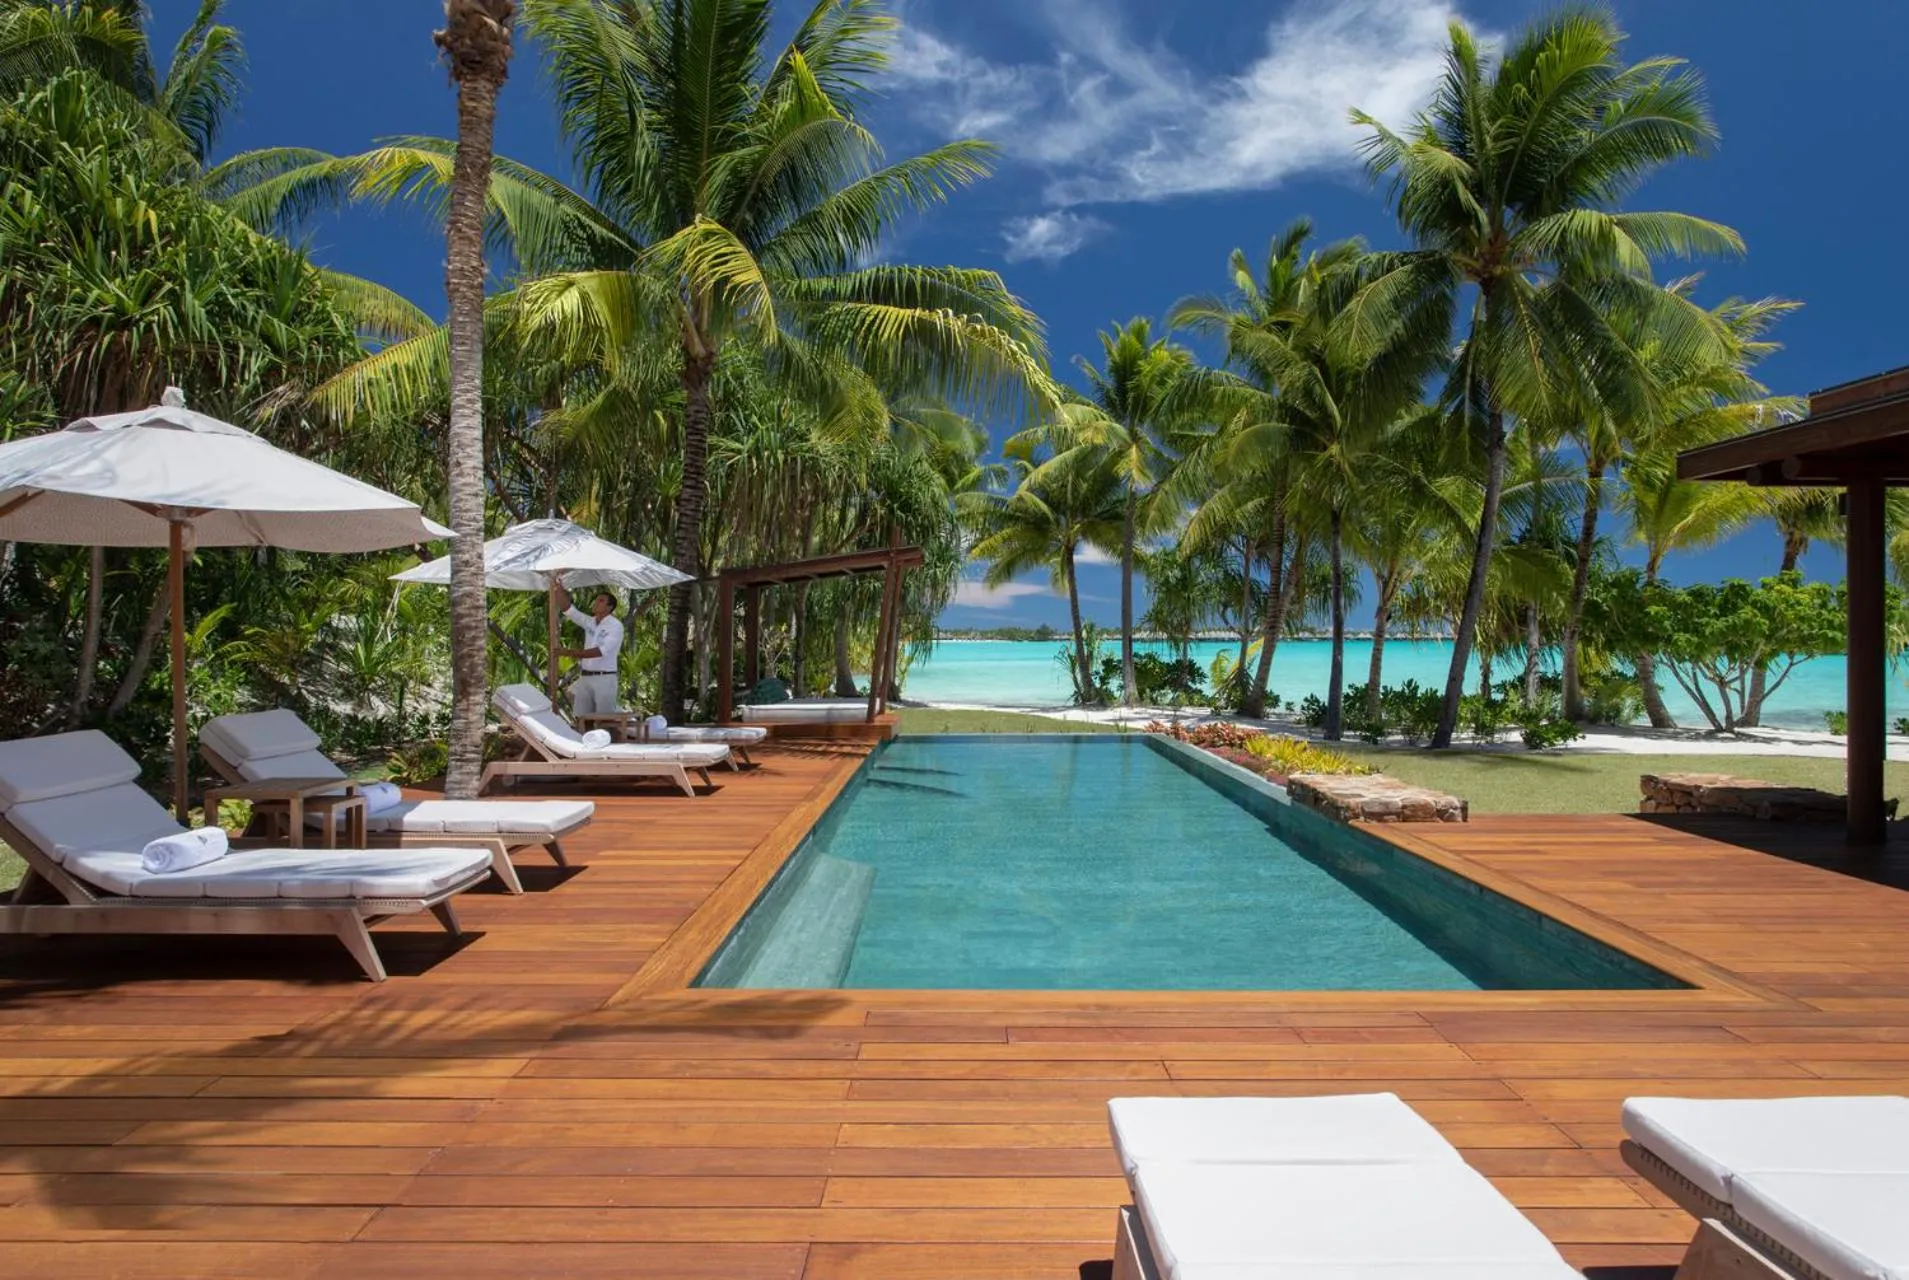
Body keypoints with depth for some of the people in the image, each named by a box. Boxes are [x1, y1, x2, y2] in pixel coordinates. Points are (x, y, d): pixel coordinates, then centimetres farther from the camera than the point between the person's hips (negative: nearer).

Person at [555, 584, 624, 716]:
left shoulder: (616, 626, -10)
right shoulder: (589, 622, 10)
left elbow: (600, 651, -21)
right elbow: (568, 609, 5)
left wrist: (571, 653, -25)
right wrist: (559, 587, -7)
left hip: (604, 679, -6)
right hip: (585, 678, 6)